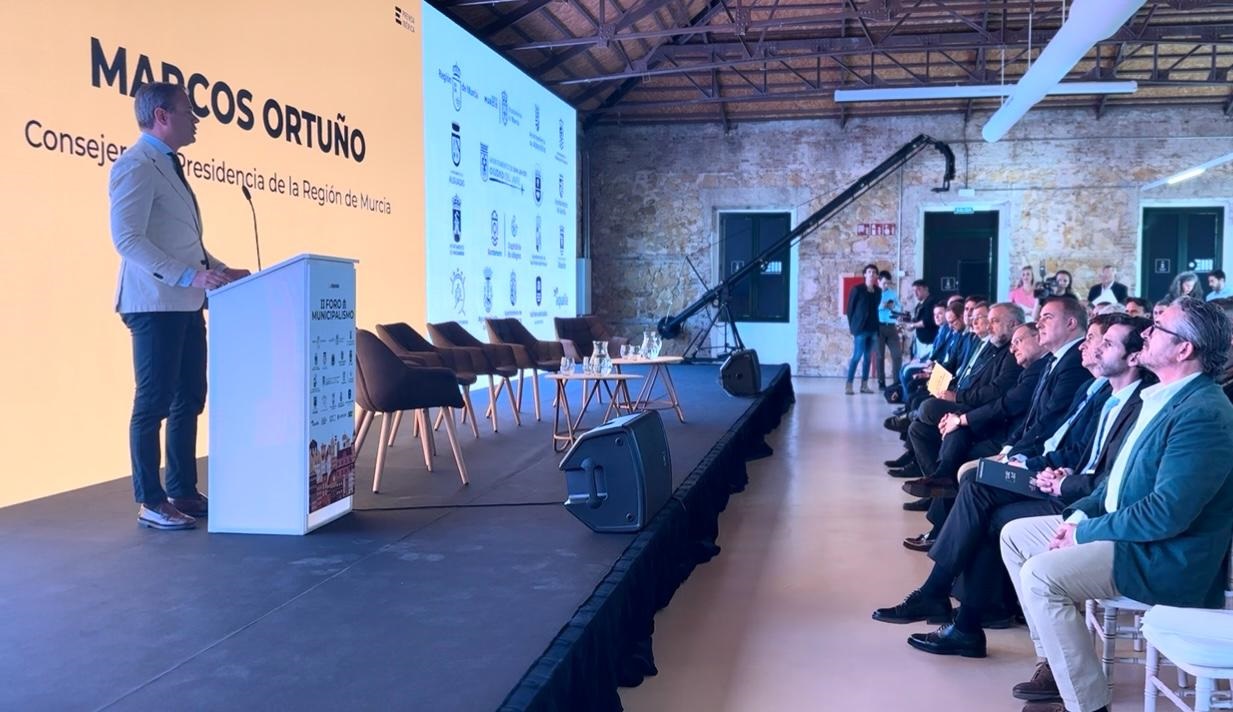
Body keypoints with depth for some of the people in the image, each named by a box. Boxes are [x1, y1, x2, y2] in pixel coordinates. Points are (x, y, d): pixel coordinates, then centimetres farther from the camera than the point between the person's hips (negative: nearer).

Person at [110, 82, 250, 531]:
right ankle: (150, 504, 4)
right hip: (156, 305, -9)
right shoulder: (136, 166, -10)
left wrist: (220, 271, 14)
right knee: (154, 403, -4)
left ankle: (183, 493, 20)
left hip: (185, 304, 9)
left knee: (189, 400, 11)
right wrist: (190, 276, -26)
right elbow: (127, 239, -20)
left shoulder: (168, 165, 19)